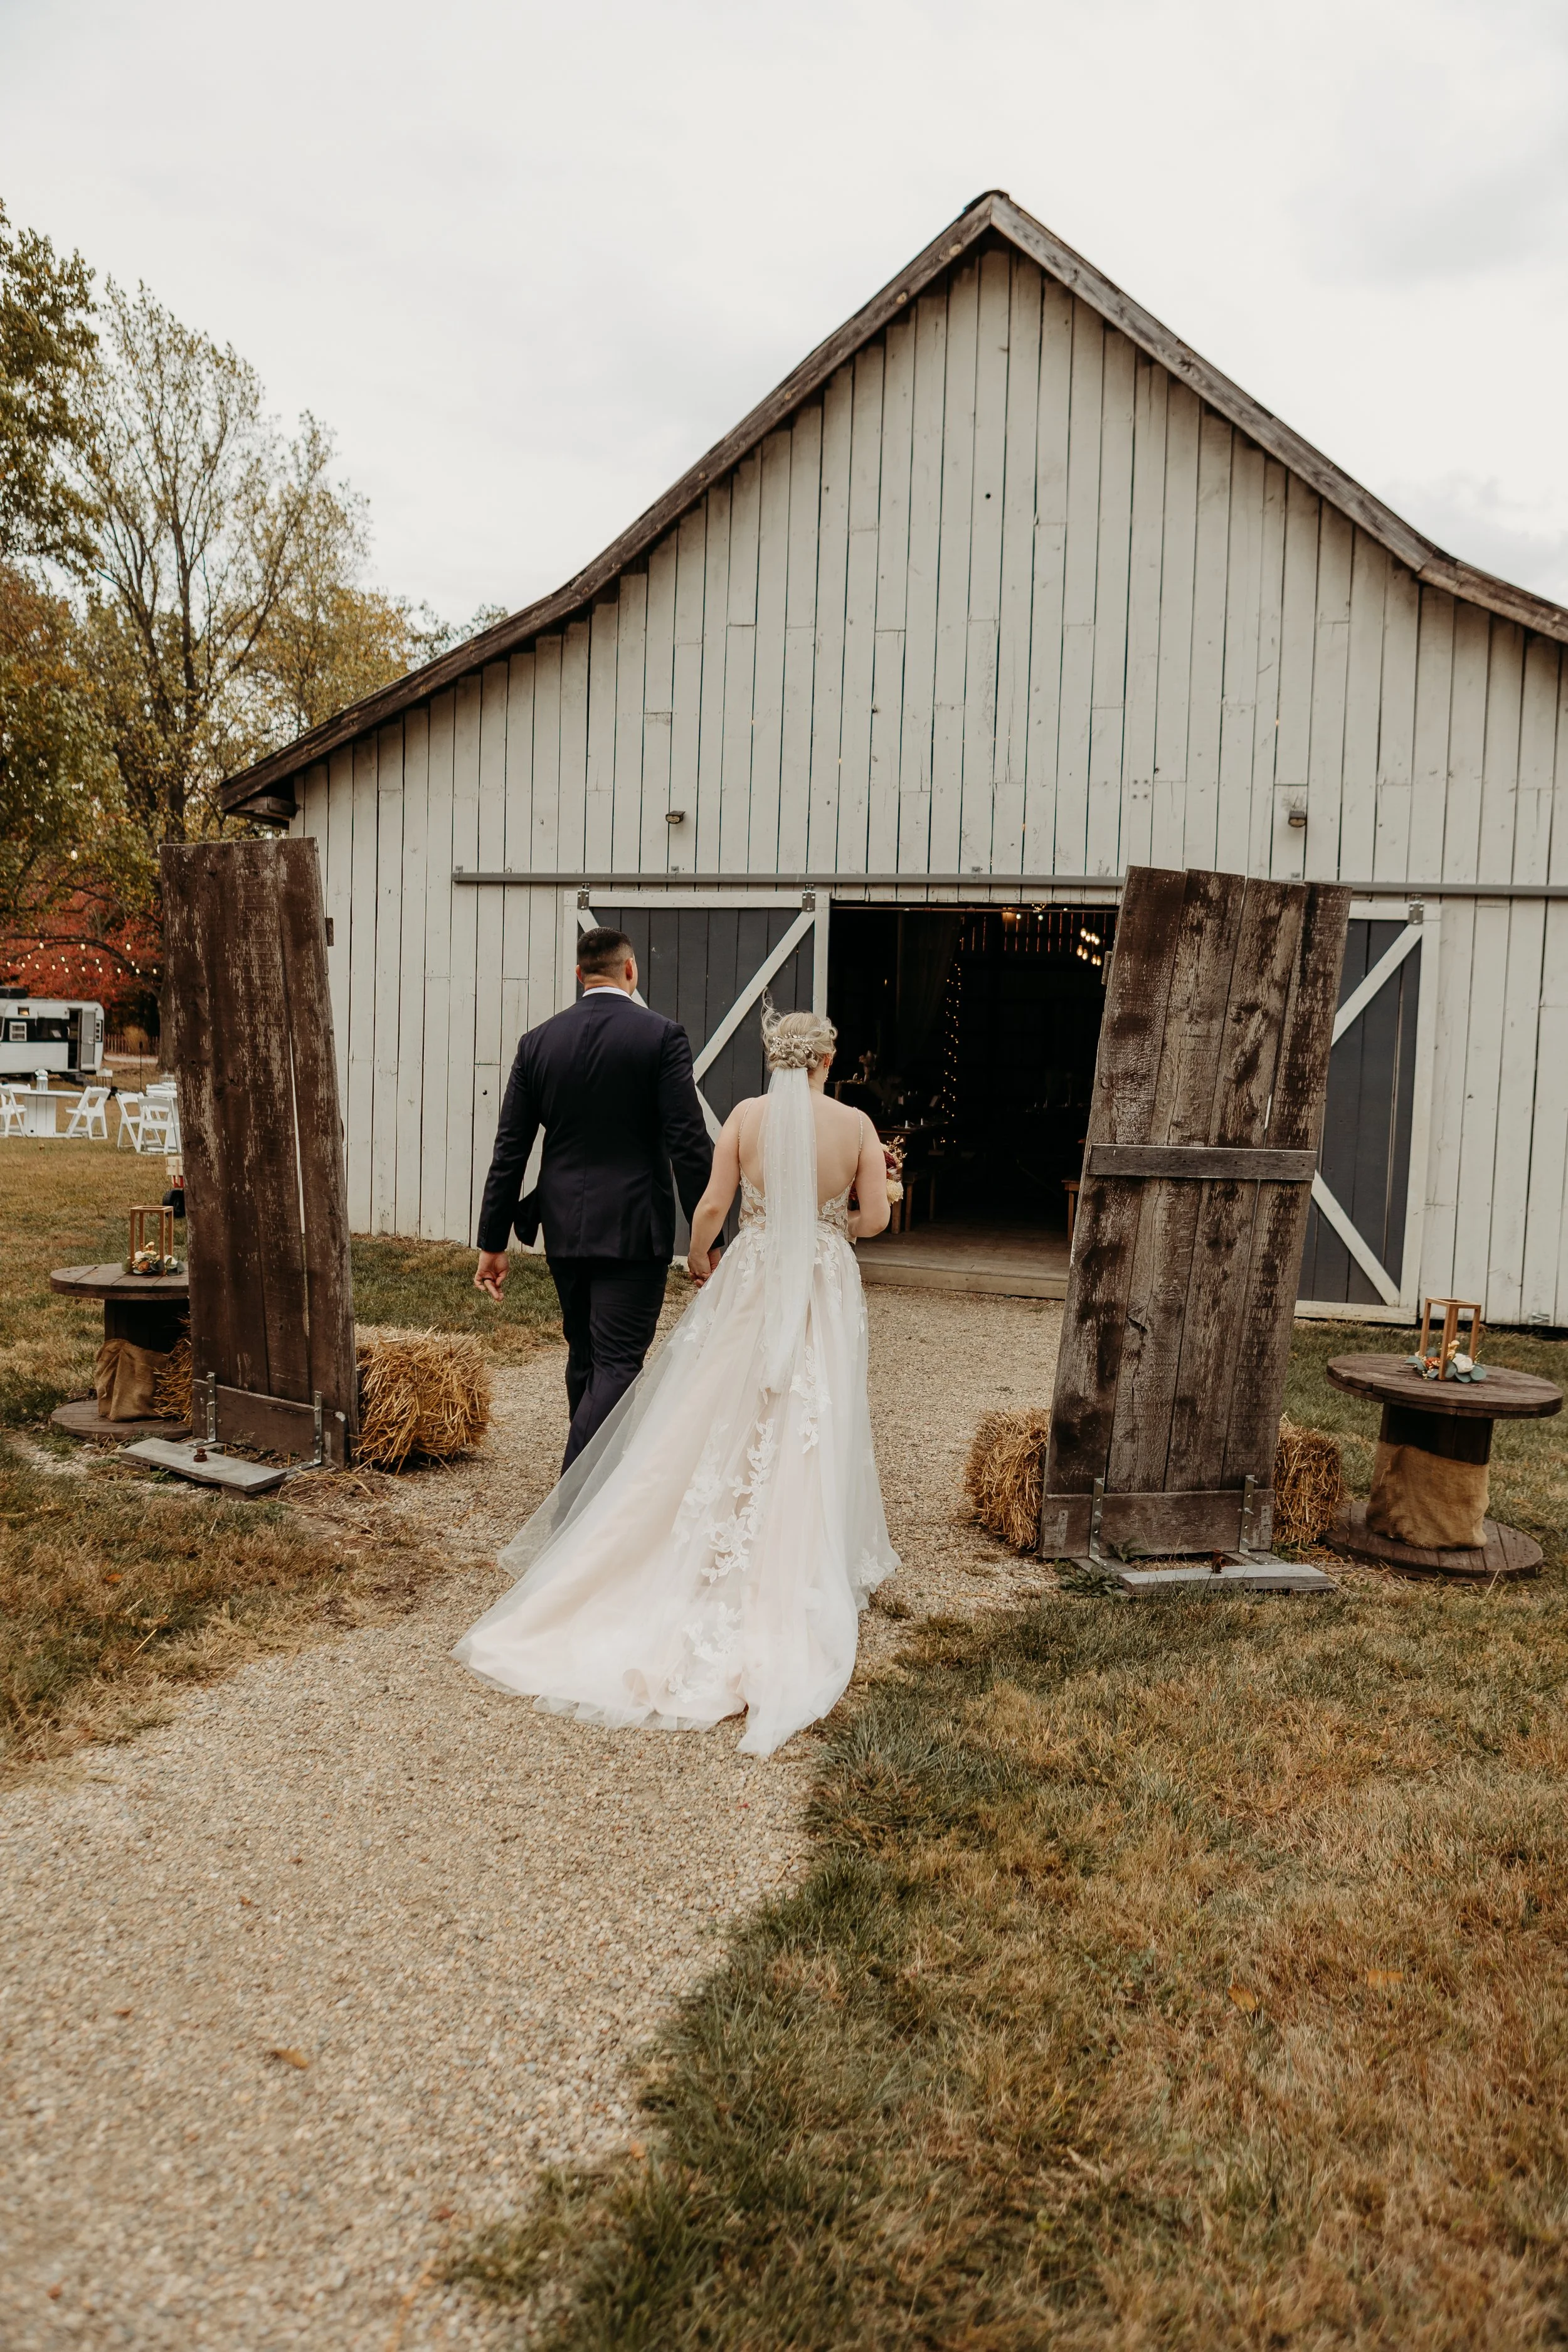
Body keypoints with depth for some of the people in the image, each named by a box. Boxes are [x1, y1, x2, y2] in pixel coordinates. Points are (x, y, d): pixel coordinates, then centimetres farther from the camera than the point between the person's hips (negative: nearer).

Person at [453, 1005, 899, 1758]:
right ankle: (795, 1573, 14)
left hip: (749, 1282, 1)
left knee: (716, 1429, 10)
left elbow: (713, 1203, -8)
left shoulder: (747, 1115, -7)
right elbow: (875, 1216, -4)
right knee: (807, 1437, 9)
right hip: (824, 1292, 0)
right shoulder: (857, 1124, -7)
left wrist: (698, 1260, 10)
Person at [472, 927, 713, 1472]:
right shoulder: (662, 1035, -8)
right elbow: (688, 1143, -12)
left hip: (564, 1228, 5)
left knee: (584, 1358, 20)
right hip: (633, 1228, -5)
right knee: (616, 1365, -3)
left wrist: (493, 1242, 8)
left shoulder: (538, 1041, 3)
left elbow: (509, 1151, 3)